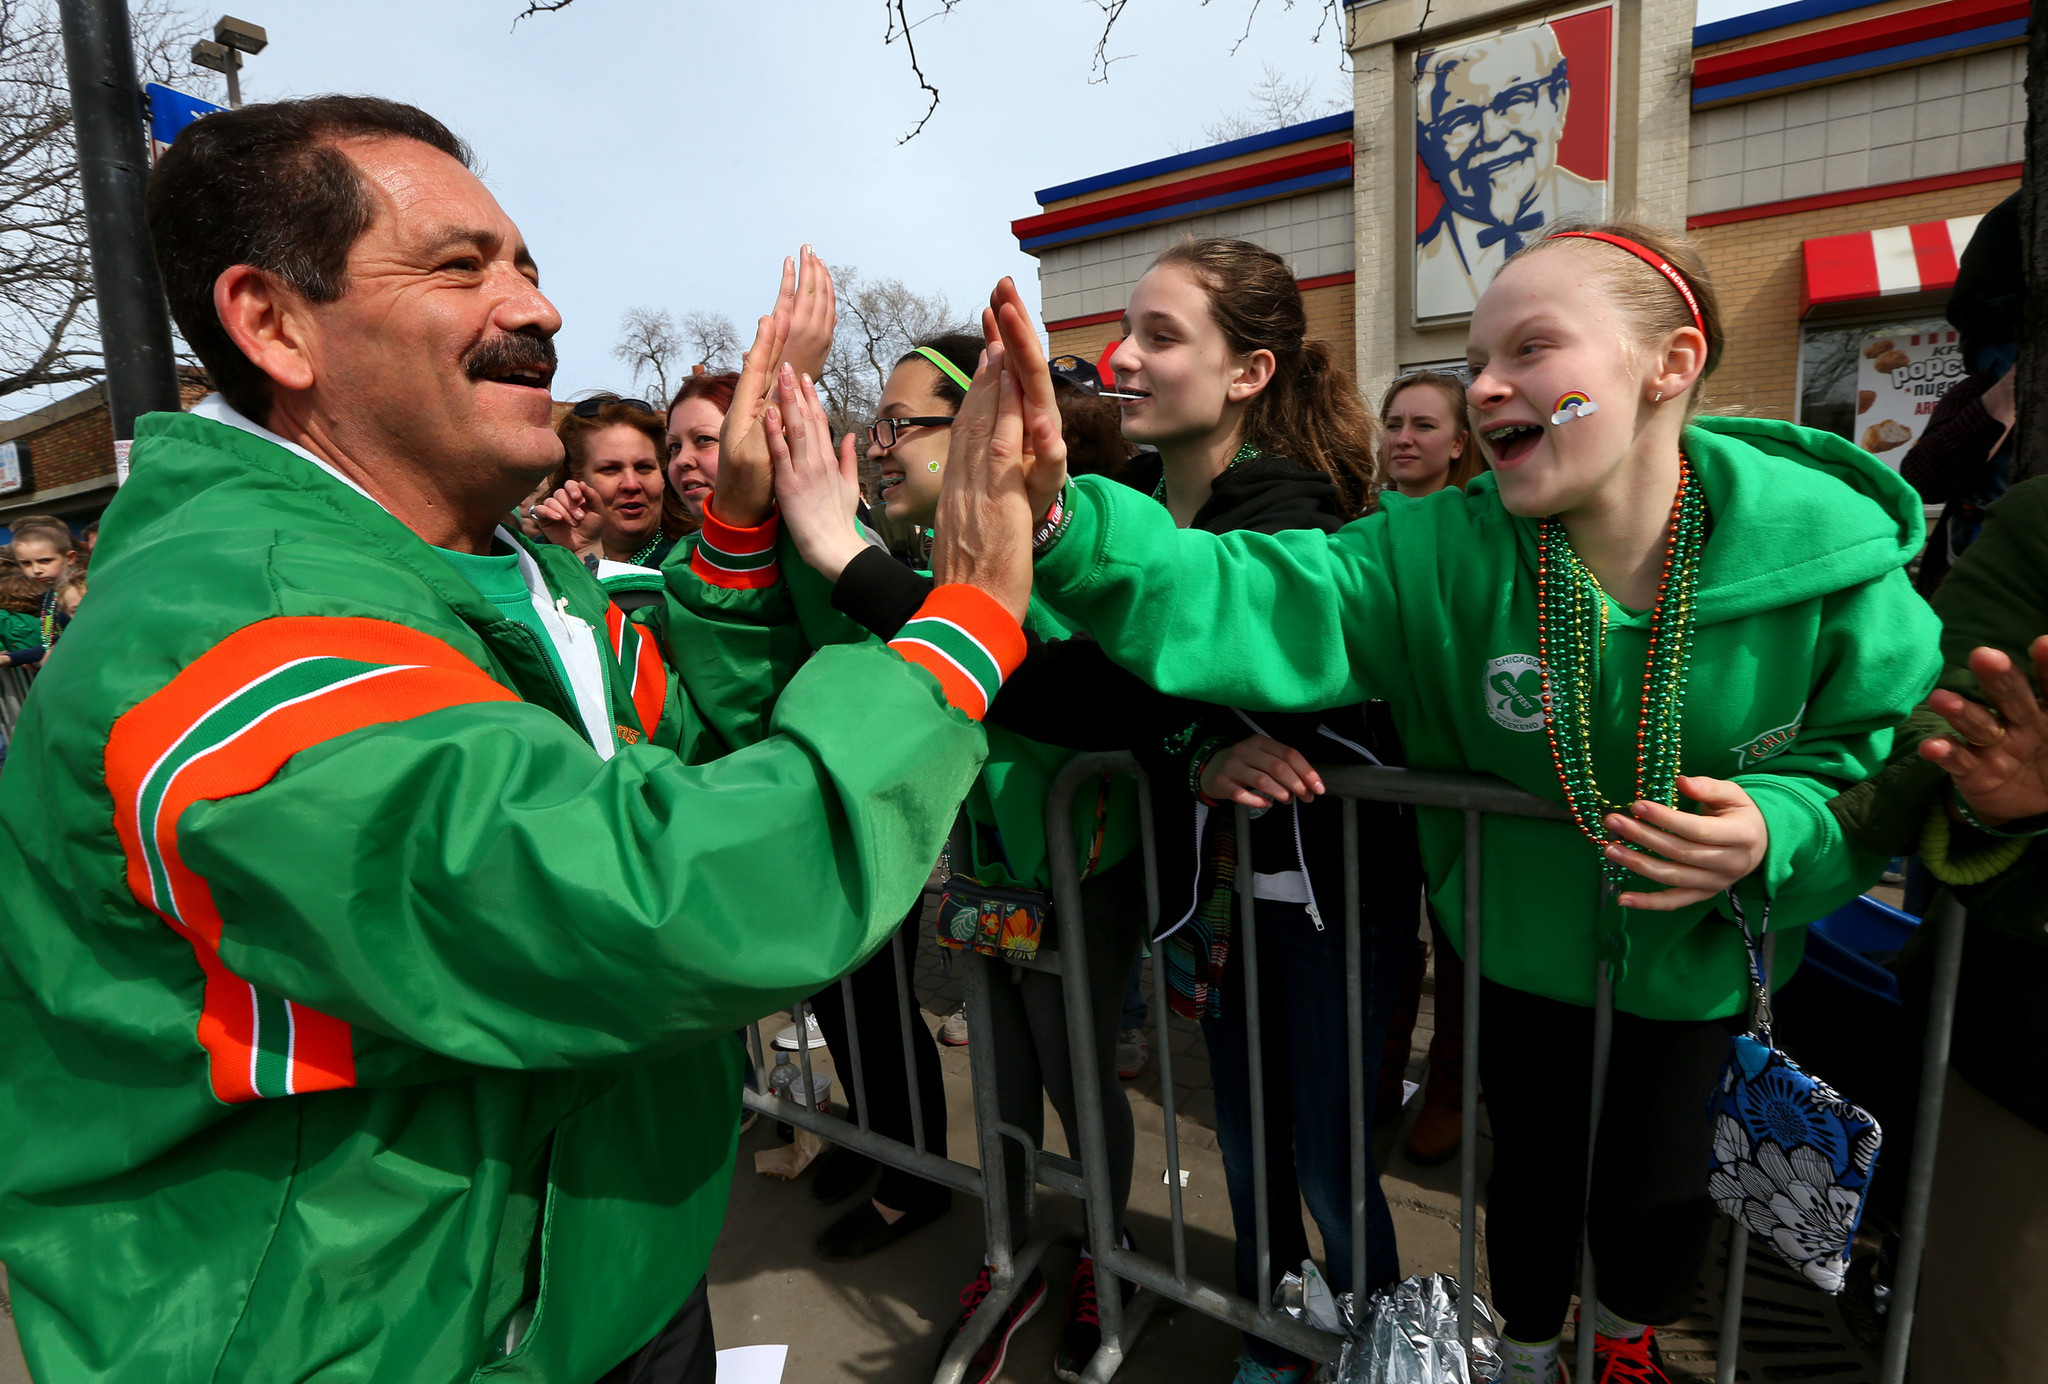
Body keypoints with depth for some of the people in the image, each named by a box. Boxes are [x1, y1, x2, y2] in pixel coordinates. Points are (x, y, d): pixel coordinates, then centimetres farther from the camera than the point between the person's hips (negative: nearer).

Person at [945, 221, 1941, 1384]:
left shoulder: (1829, 555, -23)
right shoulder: (1447, 552, -23)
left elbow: (1896, 763, -9)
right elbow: (1258, 604, -37)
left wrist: (1776, 835, -31)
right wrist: (1065, 523, -53)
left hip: (1695, 958, 0)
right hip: (1521, 941, 1)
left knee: (1655, 1205, 11)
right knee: (1530, 1171, 18)